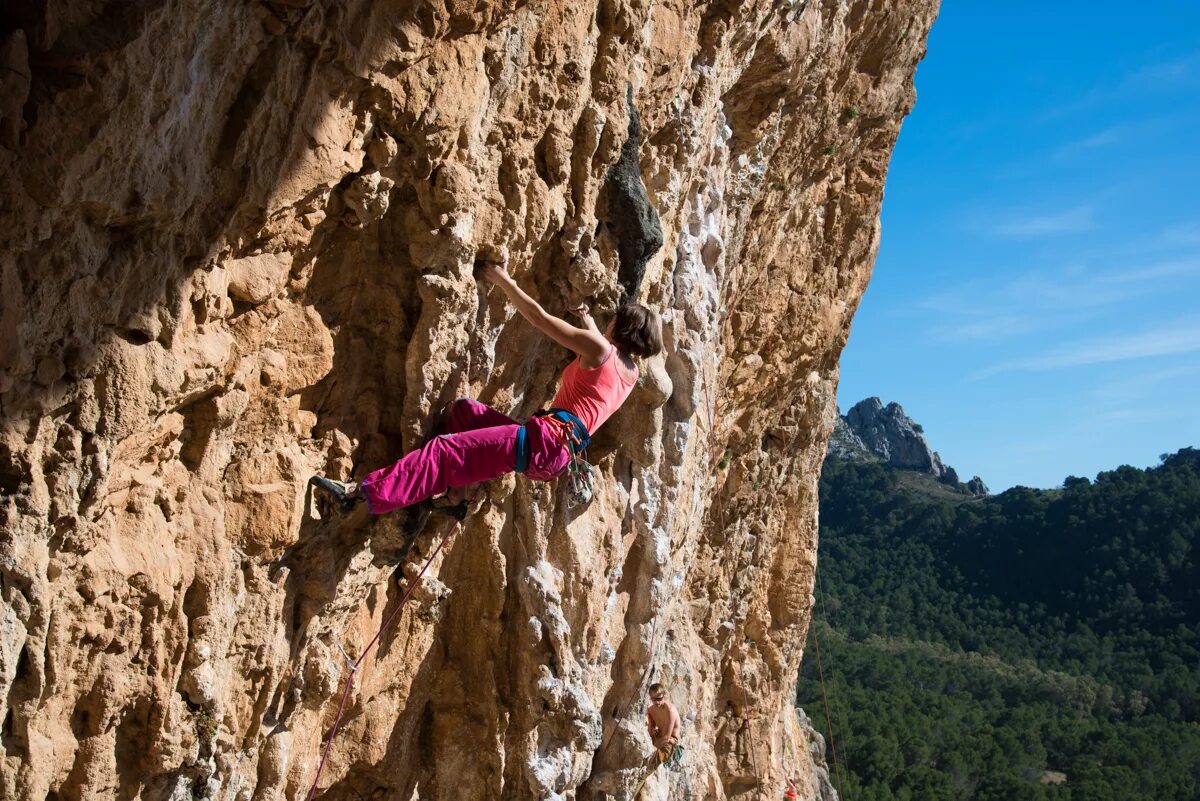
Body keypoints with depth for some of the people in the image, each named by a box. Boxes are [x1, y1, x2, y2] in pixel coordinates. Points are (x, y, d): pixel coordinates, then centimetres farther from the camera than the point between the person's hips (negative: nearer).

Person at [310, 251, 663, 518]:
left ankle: (362, 491, -22)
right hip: (558, 454, 9)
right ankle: (458, 489, 2)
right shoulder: (631, 371, 18)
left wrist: (502, 280, 7)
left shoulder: (598, 348, -4)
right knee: (463, 410, 14)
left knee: (446, 447, -15)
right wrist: (590, 324, 55)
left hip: (545, 439, -9)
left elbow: (538, 316, -1)